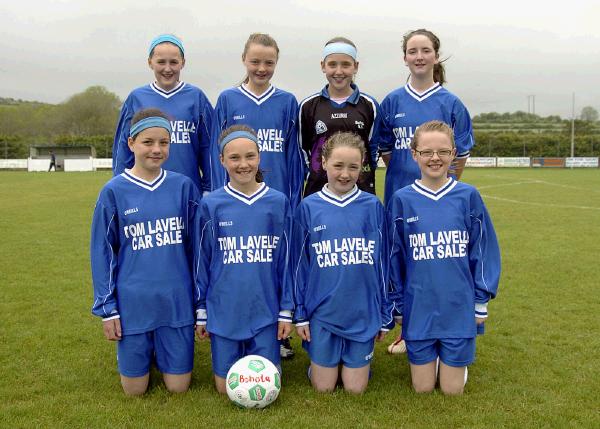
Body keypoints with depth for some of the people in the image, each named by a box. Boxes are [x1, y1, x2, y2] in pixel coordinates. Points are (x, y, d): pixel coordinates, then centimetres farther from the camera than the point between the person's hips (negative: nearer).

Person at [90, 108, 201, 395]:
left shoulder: (183, 187, -2)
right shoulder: (114, 191, -5)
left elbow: (195, 245, 5)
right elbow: (102, 253, 1)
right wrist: (106, 308, -1)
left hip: (177, 302, 1)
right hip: (133, 303, -1)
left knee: (178, 386, 8)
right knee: (135, 388, 10)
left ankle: (161, 351, 37)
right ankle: (144, 349, 38)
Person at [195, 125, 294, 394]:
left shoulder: (278, 202, -2)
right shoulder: (211, 204, -4)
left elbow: (285, 259, 2)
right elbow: (203, 260, 3)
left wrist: (286, 310, 2)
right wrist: (201, 311, 5)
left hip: (266, 311, 0)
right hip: (223, 311, 0)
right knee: (227, 387, 8)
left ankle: (254, 357, 36)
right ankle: (234, 355, 38)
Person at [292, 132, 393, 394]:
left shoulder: (373, 206, -2)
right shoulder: (309, 207, -4)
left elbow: (382, 262, 4)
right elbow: (300, 263, 2)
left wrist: (385, 315, 6)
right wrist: (300, 314, 2)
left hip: (364, 312, 1)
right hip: (322, 312, 0)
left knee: (355, 388, 8)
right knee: (324, 387, 7)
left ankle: (351, 361, 37)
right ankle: (316, 360, 36)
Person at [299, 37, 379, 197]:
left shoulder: (369, 105, 5)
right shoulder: (308, 106, 4)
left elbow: (374, 148, 10)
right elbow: (301, 149, 10)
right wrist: (317, 173, 3)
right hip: (318, 189, 0)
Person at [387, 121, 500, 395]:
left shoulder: (468, 197, -4)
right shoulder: (402, 200, -4)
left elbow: (483, 251, 3)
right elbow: (394, 257, 3)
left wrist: (481, 302, 3)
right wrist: (397, 306, 6)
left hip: (459, 308, 0)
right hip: (418, 309, 0)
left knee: (452, 388, 9)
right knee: (423, 387, 10)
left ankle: (451, 359, 39)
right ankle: (429, 357, 39)